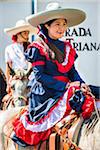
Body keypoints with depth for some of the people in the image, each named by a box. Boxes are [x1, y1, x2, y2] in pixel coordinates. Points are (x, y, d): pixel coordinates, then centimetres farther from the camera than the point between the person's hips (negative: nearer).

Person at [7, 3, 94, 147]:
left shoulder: (67, 47, 13)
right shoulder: (38, 48, -5)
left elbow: (72, 71, 16)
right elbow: (40, 76, -12)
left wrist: (81, 83, -6)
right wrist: (66, 85, -17)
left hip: (65, 90, 6)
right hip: (44, 94, -5)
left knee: (87, 103, -19)